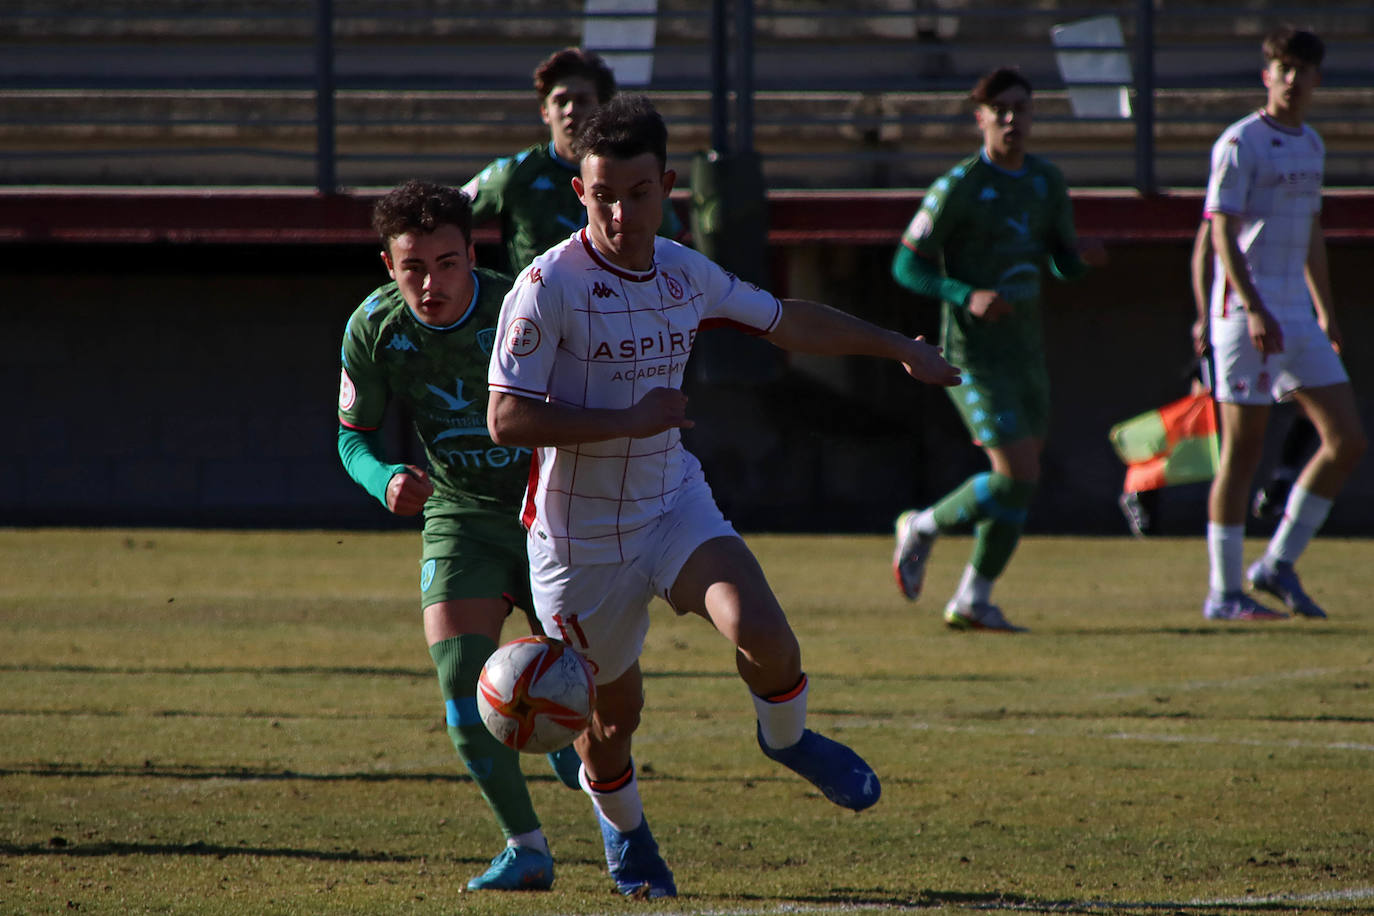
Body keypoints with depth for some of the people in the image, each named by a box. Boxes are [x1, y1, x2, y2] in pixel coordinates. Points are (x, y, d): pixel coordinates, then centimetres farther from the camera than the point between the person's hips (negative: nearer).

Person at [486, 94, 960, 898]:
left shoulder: (686, 274, -1)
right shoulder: (550, 286, -19)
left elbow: (787, 320, 17)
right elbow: (507, 419, -22)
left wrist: (899, 347, 23)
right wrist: (630, 420, -25)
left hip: (675, 505, 3)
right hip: (581, 536, -3)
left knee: (764, 636, -22)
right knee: (614, 712, 9)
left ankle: (786, 738, 12)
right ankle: (623, 827, 43)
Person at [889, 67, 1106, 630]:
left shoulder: (1046, 182, 8)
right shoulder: (958, 187, -12)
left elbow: (1064, 265, 15)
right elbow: (906, 267, -9)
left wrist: (1083, 256, -10)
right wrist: (967, 296, -25)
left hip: (1027, 352, 7)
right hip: (974, 357, -7)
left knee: (1016, 487, 8)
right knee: (1018, 477, -17)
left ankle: (970, 603, 23)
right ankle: (924, 527, 7)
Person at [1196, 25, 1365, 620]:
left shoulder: (1310, 146, 16)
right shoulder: (1240, 143, -8)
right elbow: (1222, 233, -15)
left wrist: (1325, 311, 26)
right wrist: (1255, 309, -24)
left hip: (1298, 317, 8)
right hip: (1247, 312, -8)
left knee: (1347, 441, 1)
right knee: (1243, 451, -5)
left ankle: (1278, 565, 11)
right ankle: (1224, 593, 1)